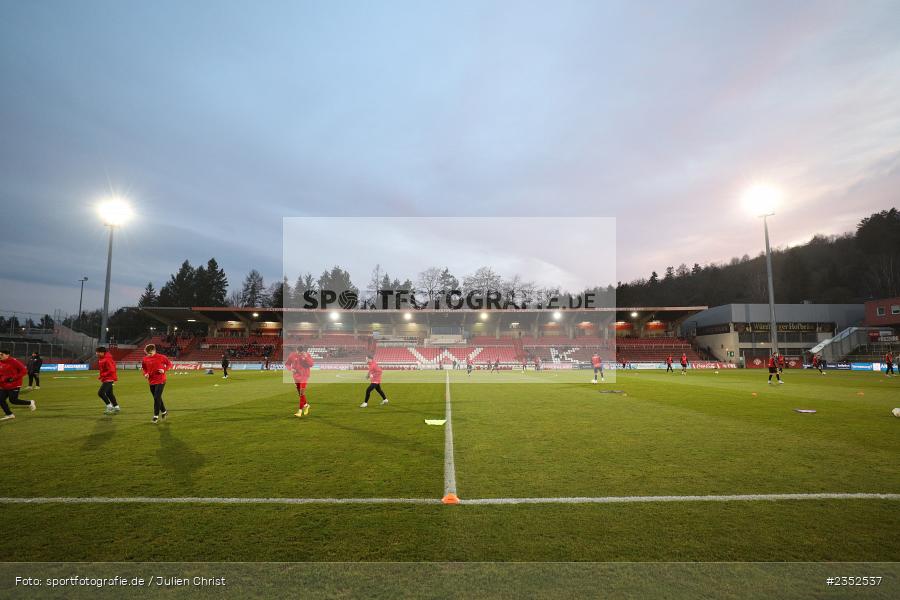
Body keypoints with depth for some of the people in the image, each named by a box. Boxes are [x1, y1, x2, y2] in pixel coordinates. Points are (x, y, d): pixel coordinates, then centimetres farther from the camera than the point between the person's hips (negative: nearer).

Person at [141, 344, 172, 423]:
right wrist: (145, 374, -3)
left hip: (160, 381, -5)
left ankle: (156, 416, -1)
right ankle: (164, 412, 32)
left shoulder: (161, 357, -9)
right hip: (151, 381, 5)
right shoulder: (145, 359, 2)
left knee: (157, 398, -9)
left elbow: (169, 363, 0)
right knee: (157, 398, 14)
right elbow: (144, 368, 17)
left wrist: (164, 370, -16)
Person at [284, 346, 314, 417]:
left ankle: (300, 411, -8)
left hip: (304, 376, -3)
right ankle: (306, 405, 37)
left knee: (302, 393, -11)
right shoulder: (292, 355, -4)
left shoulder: (307, 355, -8)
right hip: (296, 376, 3)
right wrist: (291, 369, -14)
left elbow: (311, 364, -12)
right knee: (299, 393, 13)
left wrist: (306, 358, -25)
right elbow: (287, 364, 6)